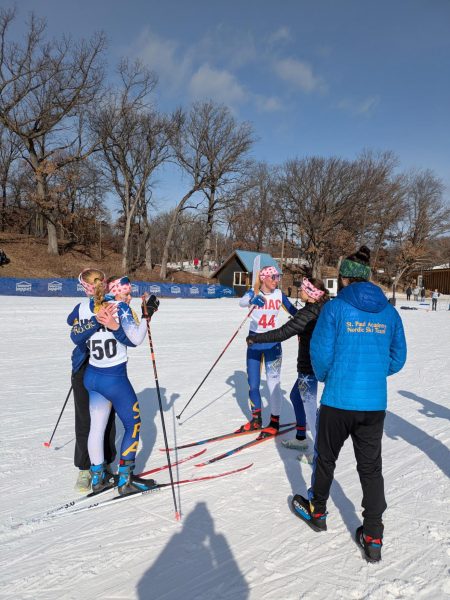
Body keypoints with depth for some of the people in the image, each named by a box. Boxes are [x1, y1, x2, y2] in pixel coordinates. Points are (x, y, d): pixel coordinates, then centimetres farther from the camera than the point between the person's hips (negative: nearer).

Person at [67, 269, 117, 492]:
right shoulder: (81, 308, 0)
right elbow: (76, 336, -17)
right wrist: (96, 320, -31)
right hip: (84, 370, 1)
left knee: (108, 418, 8)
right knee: (85, 421, 5)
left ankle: (106, 463, 28)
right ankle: (84, 468, 21)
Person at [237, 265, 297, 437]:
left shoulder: (279, 294, -1)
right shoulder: (253, 293, -6)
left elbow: (292, 309, 11)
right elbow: (242, 302, -27)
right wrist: (252, 300, -48)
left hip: (272, 343, -1)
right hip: (254, 341, 1)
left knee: (273, 382, -4)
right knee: (253, 384, 10)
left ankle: (274, 421, 11)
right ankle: (256, 419, 27)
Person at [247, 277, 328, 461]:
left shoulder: (308, 313, -22)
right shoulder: (322, 310, 5)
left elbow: (282, 333, -22)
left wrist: (254, 338, -14)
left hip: (308, 367, -10)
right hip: (311, 364, 10)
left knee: (309, 406, -1)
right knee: (296, 396, 23)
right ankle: (301, 438, 36)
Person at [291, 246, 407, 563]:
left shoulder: (335, 307, -9)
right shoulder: (389, 311, 4)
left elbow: (321, 352, -11)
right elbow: (398, 358, 8)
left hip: (338, 400, -3)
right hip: (375, 404, 4)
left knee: (325, 458, 19)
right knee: (371, 467, 15)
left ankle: (317, 511, 38)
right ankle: (373, 538, 19)